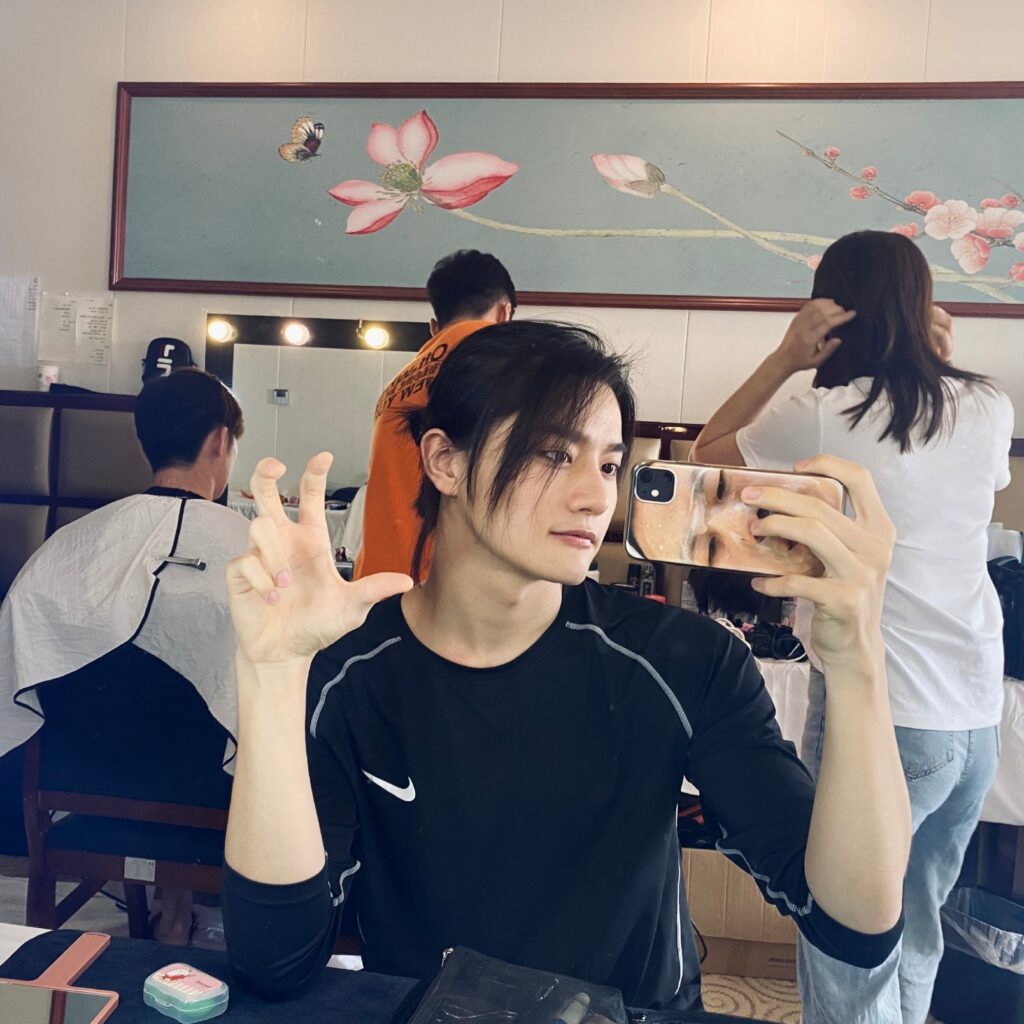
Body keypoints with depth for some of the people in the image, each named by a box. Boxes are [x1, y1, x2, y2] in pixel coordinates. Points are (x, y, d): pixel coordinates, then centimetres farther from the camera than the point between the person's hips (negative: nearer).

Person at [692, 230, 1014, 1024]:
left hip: (879, 711, -6)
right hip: (979, 716, 6)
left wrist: (785, 358, 0)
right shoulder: (989, 409, 1)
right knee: (916, 934, 24)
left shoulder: (825, 416, -12)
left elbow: (707, 449, 4)